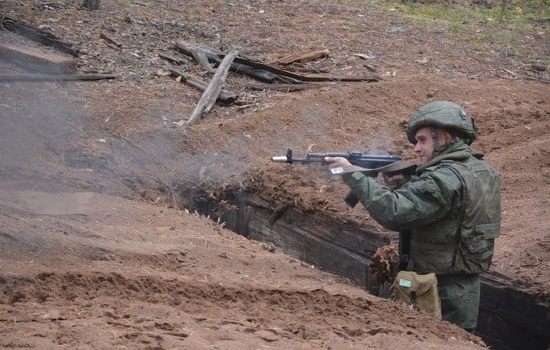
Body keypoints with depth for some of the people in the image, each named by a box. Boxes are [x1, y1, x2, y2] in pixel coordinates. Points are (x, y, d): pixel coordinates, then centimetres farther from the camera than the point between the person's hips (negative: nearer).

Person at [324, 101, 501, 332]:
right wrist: (403, 188, 0)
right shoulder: (482, 171, 10)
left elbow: (393, 212, -26)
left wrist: (352, 174, -19)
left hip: (439, 297, -9)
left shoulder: (446, 178, -20)